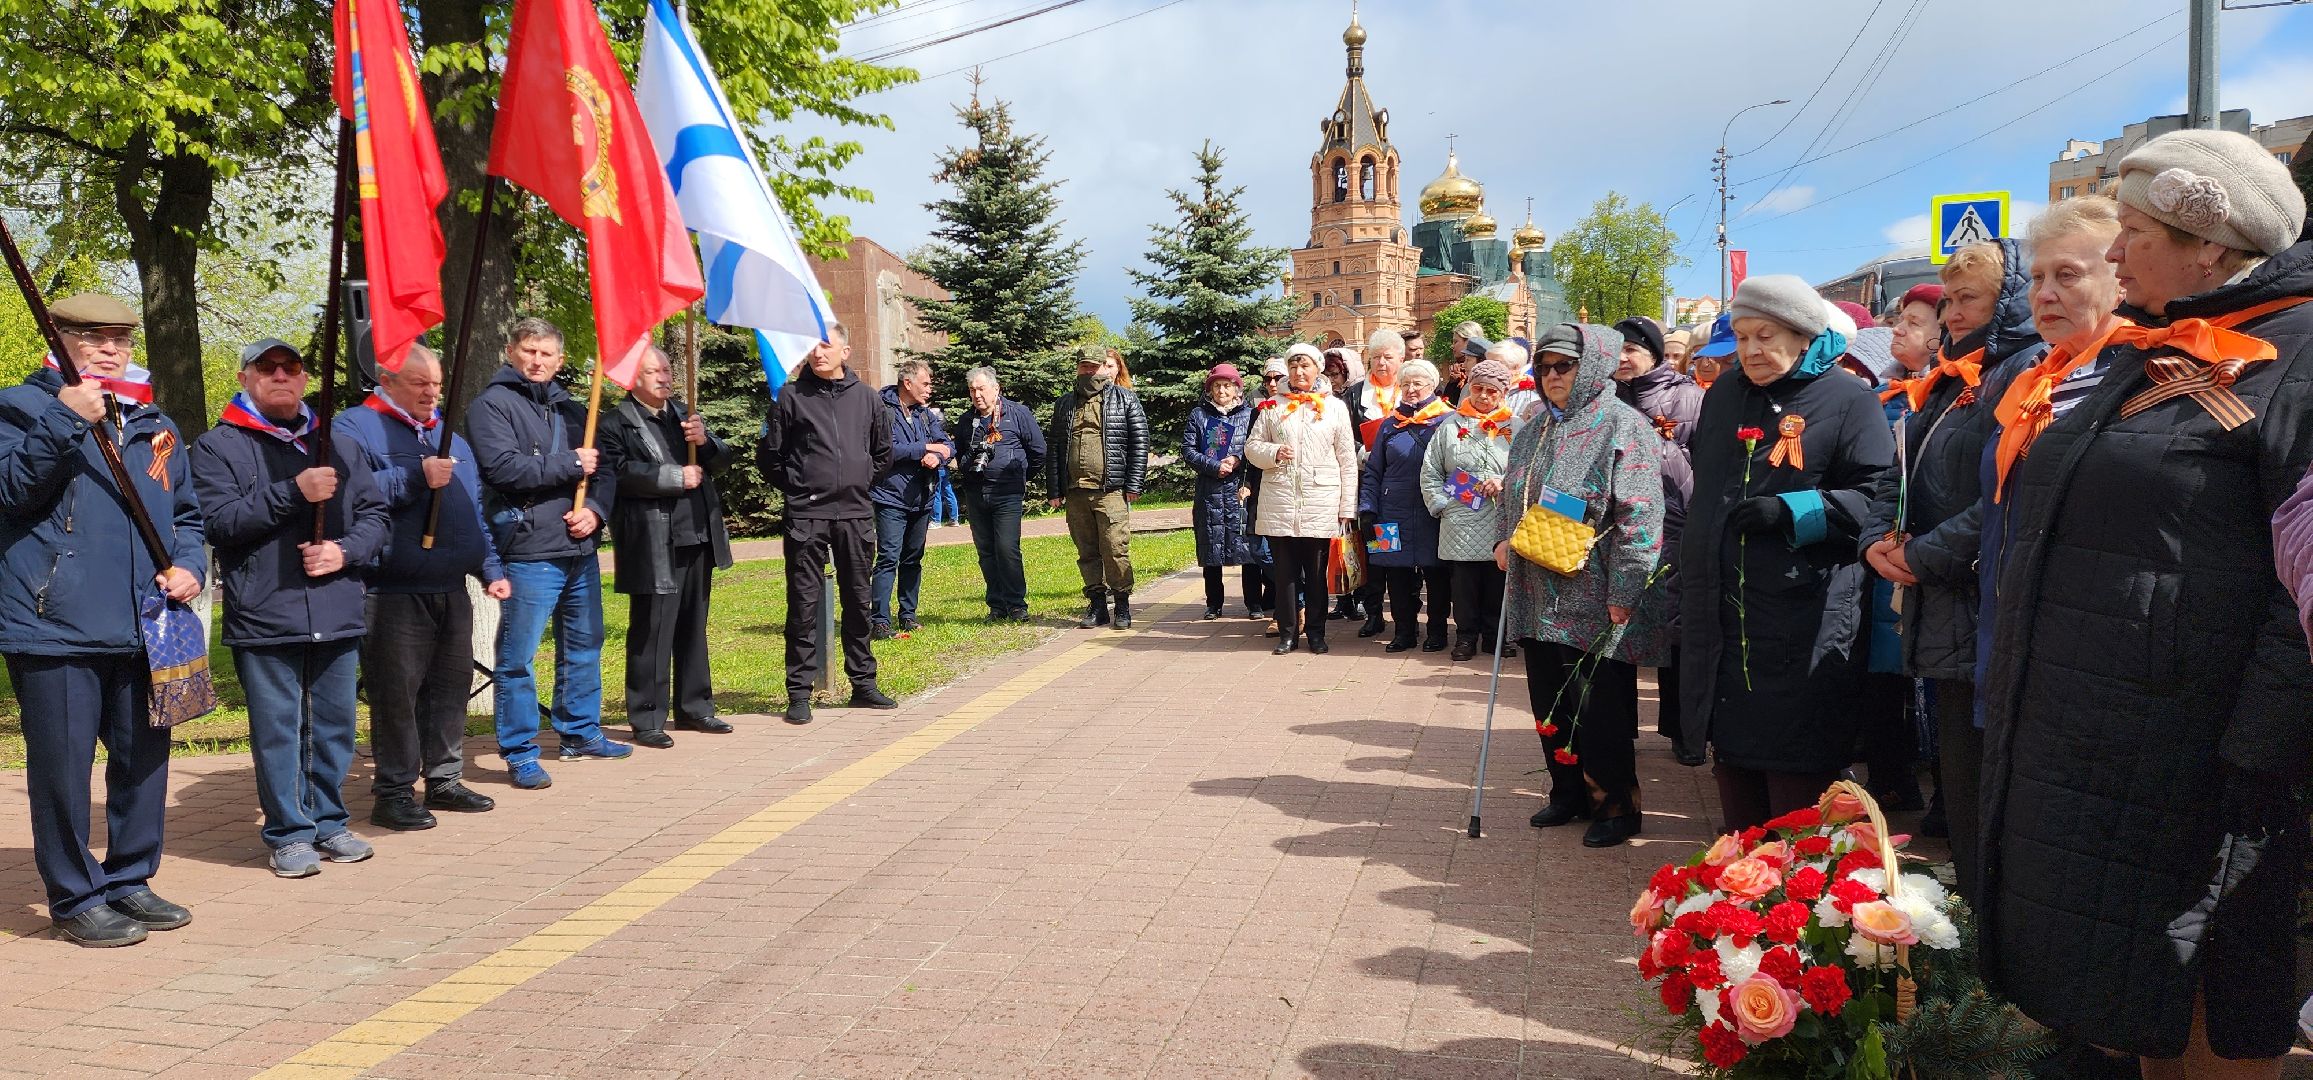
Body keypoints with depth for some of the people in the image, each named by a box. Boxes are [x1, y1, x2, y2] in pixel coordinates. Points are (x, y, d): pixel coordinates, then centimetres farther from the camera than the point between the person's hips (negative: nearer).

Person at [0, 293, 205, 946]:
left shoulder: (153, 424, 17)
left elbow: (185, 513, 23)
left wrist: (188, 565, 5)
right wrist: (64, 421, -22)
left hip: (142, 626, 6)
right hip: (56, 625, -6)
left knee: (144, 757, 12)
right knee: (64, 765, -2)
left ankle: (129, 881, 26)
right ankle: (75, 899, 10)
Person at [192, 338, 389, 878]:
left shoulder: (340, 445, 15)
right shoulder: (217, 446, 2)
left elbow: (374, 514, 13)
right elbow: (220, 520, -11)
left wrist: (346, 550, -7)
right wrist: (294, 492, -18)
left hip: (336, 615, 4)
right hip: (264, 617, -4)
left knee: (334, 725, 10)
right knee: (278, 729, 1)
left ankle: (329, 822, 23)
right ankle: (289, 833, 11)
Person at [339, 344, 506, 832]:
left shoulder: (451, 439, 20)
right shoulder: (356, 428, -2)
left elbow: (474, 514, 23)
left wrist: (491, 569, 16)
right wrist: (417, 477, -21)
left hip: (452, 592, 7)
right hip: (392, 595, -7)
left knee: (451, 686, 11)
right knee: (396, 693, -4)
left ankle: (445, 779, 22)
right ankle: (393, 792, 5)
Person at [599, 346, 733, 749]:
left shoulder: (686, 414, 17)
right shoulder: (617, 423, -4)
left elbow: (722, 458, 12)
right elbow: (619, 473, -19)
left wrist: (704, 441, -10)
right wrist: (676, 477, -17)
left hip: (697, 535, 7)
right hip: (653, 545, -7)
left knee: (693, 626, 15)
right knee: (652, 631, -4)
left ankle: (693, 707, 26)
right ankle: (647, 719, 3)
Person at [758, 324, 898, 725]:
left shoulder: (866, 398, 7)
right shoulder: (791, 397, -1)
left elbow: (883, 452, 20)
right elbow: (768, 455, 4)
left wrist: (860, 482, 12)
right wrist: (795, 488, 2)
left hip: (856, 514, 3)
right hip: (806, 515, -3)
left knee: (859, 600, 10)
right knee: (804, 604, -1)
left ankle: (863, 683, 21)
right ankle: (799, 692, 4)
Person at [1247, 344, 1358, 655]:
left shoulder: (1335, 407, 8)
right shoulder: (1274, 407, 11)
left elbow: (1347, 460, 6)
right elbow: (1252, 446, 11)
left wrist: (1347, 508, 0)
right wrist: (1273, 452, -11)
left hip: (1321, 506, -1)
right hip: (1280, 504, 1)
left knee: (1317, 573, 4)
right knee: (1285, 571, 3)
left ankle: (1316, 633, 14)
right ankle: (1288, 632, 12)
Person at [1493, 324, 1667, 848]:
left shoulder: (1624, 427, -10)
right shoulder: (1534, 431, 13)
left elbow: (1640, 517, -16)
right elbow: (1511, 497, 26)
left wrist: (1623, 594, -20)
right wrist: (1503, 540, 6)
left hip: (1595, 604, -7)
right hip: (1539, 601, 7)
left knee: (1602, 710, 0)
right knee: (1550, 704, 14)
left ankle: (1616, 804, 15)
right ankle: (1569, 791, 30)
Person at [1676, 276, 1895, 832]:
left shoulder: (1850, 401, -3)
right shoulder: (1723, 396, 16)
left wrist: (1793, 512, -21)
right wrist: (1689, 581, 23)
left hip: (1802, 626, -6)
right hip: (1720, 615, 6)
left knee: (1795, 769, -4)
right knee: (1733, 758, 12)